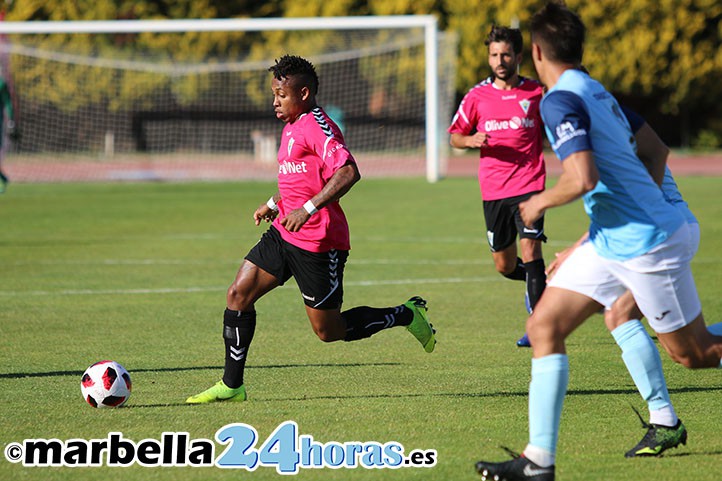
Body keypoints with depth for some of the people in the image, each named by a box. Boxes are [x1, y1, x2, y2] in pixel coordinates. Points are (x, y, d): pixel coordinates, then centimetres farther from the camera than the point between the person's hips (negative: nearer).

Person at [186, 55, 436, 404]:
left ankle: (406, 315, 18)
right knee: (238, 294, 0)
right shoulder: (291, 127, 15)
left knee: (329, 332, 0)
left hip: (318, 244, -10)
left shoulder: (317, 126, -17)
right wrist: (274, 204, 22)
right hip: (283, 234, 10)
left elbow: (348, 173, -29)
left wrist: (308, 209, -33)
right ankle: (231, 385, 6)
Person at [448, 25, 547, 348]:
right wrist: (471, 140, -11)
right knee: (504, 266, 9)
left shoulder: (536, 92, 1)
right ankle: (536, 284, 42)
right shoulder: (477, 96, 3)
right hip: (494, 190, 2)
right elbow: (454, 137, 10)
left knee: (530, 252, -16)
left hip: (529, 185, -2)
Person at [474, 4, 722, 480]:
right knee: (543, 327, 2)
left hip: (646, 244, -9)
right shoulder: (596, 91, 10)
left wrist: (540, 202, -9)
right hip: (610, 241, 10)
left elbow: (582, 178, -30)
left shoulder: (560, 100, -18)